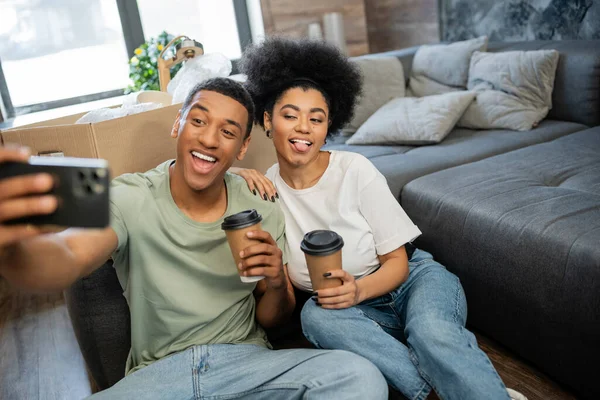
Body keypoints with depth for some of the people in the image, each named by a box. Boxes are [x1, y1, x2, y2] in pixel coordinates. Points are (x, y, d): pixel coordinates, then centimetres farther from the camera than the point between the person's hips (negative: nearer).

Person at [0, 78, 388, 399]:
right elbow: (71, 258, -30)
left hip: (246, 360, 2)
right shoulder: (130, 199, -8)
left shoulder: (262, 211, 0)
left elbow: (270, 320, 8)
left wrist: (277, 285, -16)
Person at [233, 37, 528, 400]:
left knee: (431, 331, -37)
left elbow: (398, 261, -9)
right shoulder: (266, 188, -5)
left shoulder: (355, 170, -12)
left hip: (413, 280, -2)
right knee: (316, 315, -32)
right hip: (359, 310, 3)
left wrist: (358, 289, -30)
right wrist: (239, 175, -16)